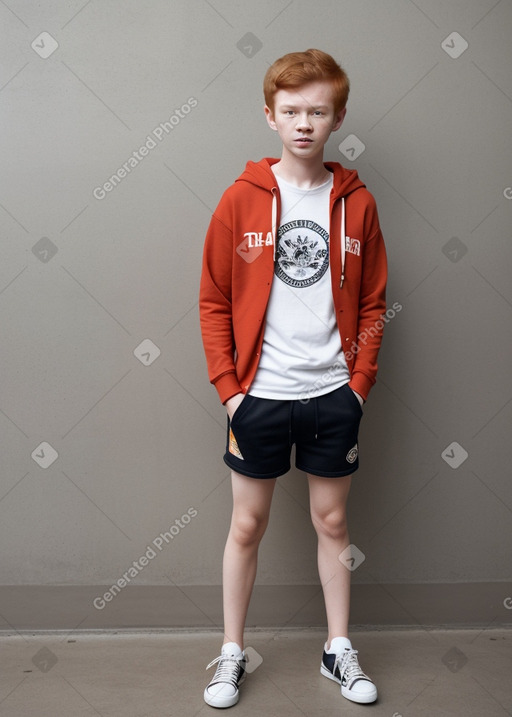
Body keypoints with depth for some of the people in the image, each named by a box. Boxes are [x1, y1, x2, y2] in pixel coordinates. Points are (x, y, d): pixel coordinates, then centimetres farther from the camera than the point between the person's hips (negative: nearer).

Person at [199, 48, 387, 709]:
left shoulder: (356, 203, 1)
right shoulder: (241, 199, -4)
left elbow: (372, 303, 6)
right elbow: (214, 301, -2)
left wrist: (360, 380, -2)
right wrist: (228, 386, -7)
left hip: (333, 394, 2)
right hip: (259, 395, -1)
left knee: (332, 522, 14)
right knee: (246, 525, 10)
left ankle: (339, 649, 32)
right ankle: (232, 653, 28)